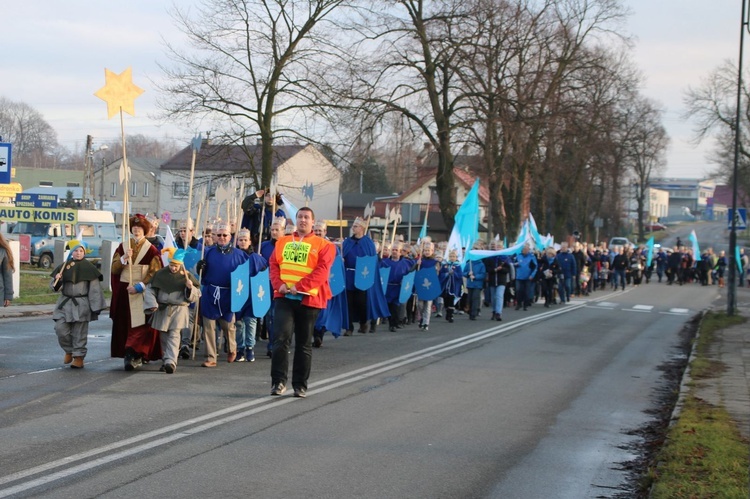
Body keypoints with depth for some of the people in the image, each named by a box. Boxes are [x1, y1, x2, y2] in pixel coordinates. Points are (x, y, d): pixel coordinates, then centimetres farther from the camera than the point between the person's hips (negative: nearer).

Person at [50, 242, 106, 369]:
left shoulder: (89, 268, -1)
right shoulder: (64, 267, 7)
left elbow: (95, 288, -2)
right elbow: (54, 287, 13)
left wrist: (96, 306, -6)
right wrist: (56, 280, -10)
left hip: (81, 305, -3)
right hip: (65, 304, 3)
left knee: (79, 333, 0)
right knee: (60, 329, -4)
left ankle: (79, 356, 9)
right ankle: (69, 351, 18)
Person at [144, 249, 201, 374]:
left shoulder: (187, 276, 0)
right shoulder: (160, 274, 3)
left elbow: (196, 296, 3)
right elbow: (150, 289, 9)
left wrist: (190, 288, -18)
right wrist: (152, 304, -4)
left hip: (179, 310, -3)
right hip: (162, 309, 3)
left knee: (174, 335, -13)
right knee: (163, 336, 9)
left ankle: (171, 361, -23)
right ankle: (165, 361, 21)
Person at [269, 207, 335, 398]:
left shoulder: (323, 245, 2)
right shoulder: (283, 242, 13)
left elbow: (322, 271, -9)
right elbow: (273, 264, 8)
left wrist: (299, 286, -17)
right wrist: (279, 284, -11)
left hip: (309, 299, -1)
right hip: (284, 297, 1)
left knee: (304, 343, 6)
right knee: (281, 337, -13)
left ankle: (300, 385, 14)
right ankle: (279, 381, -9)